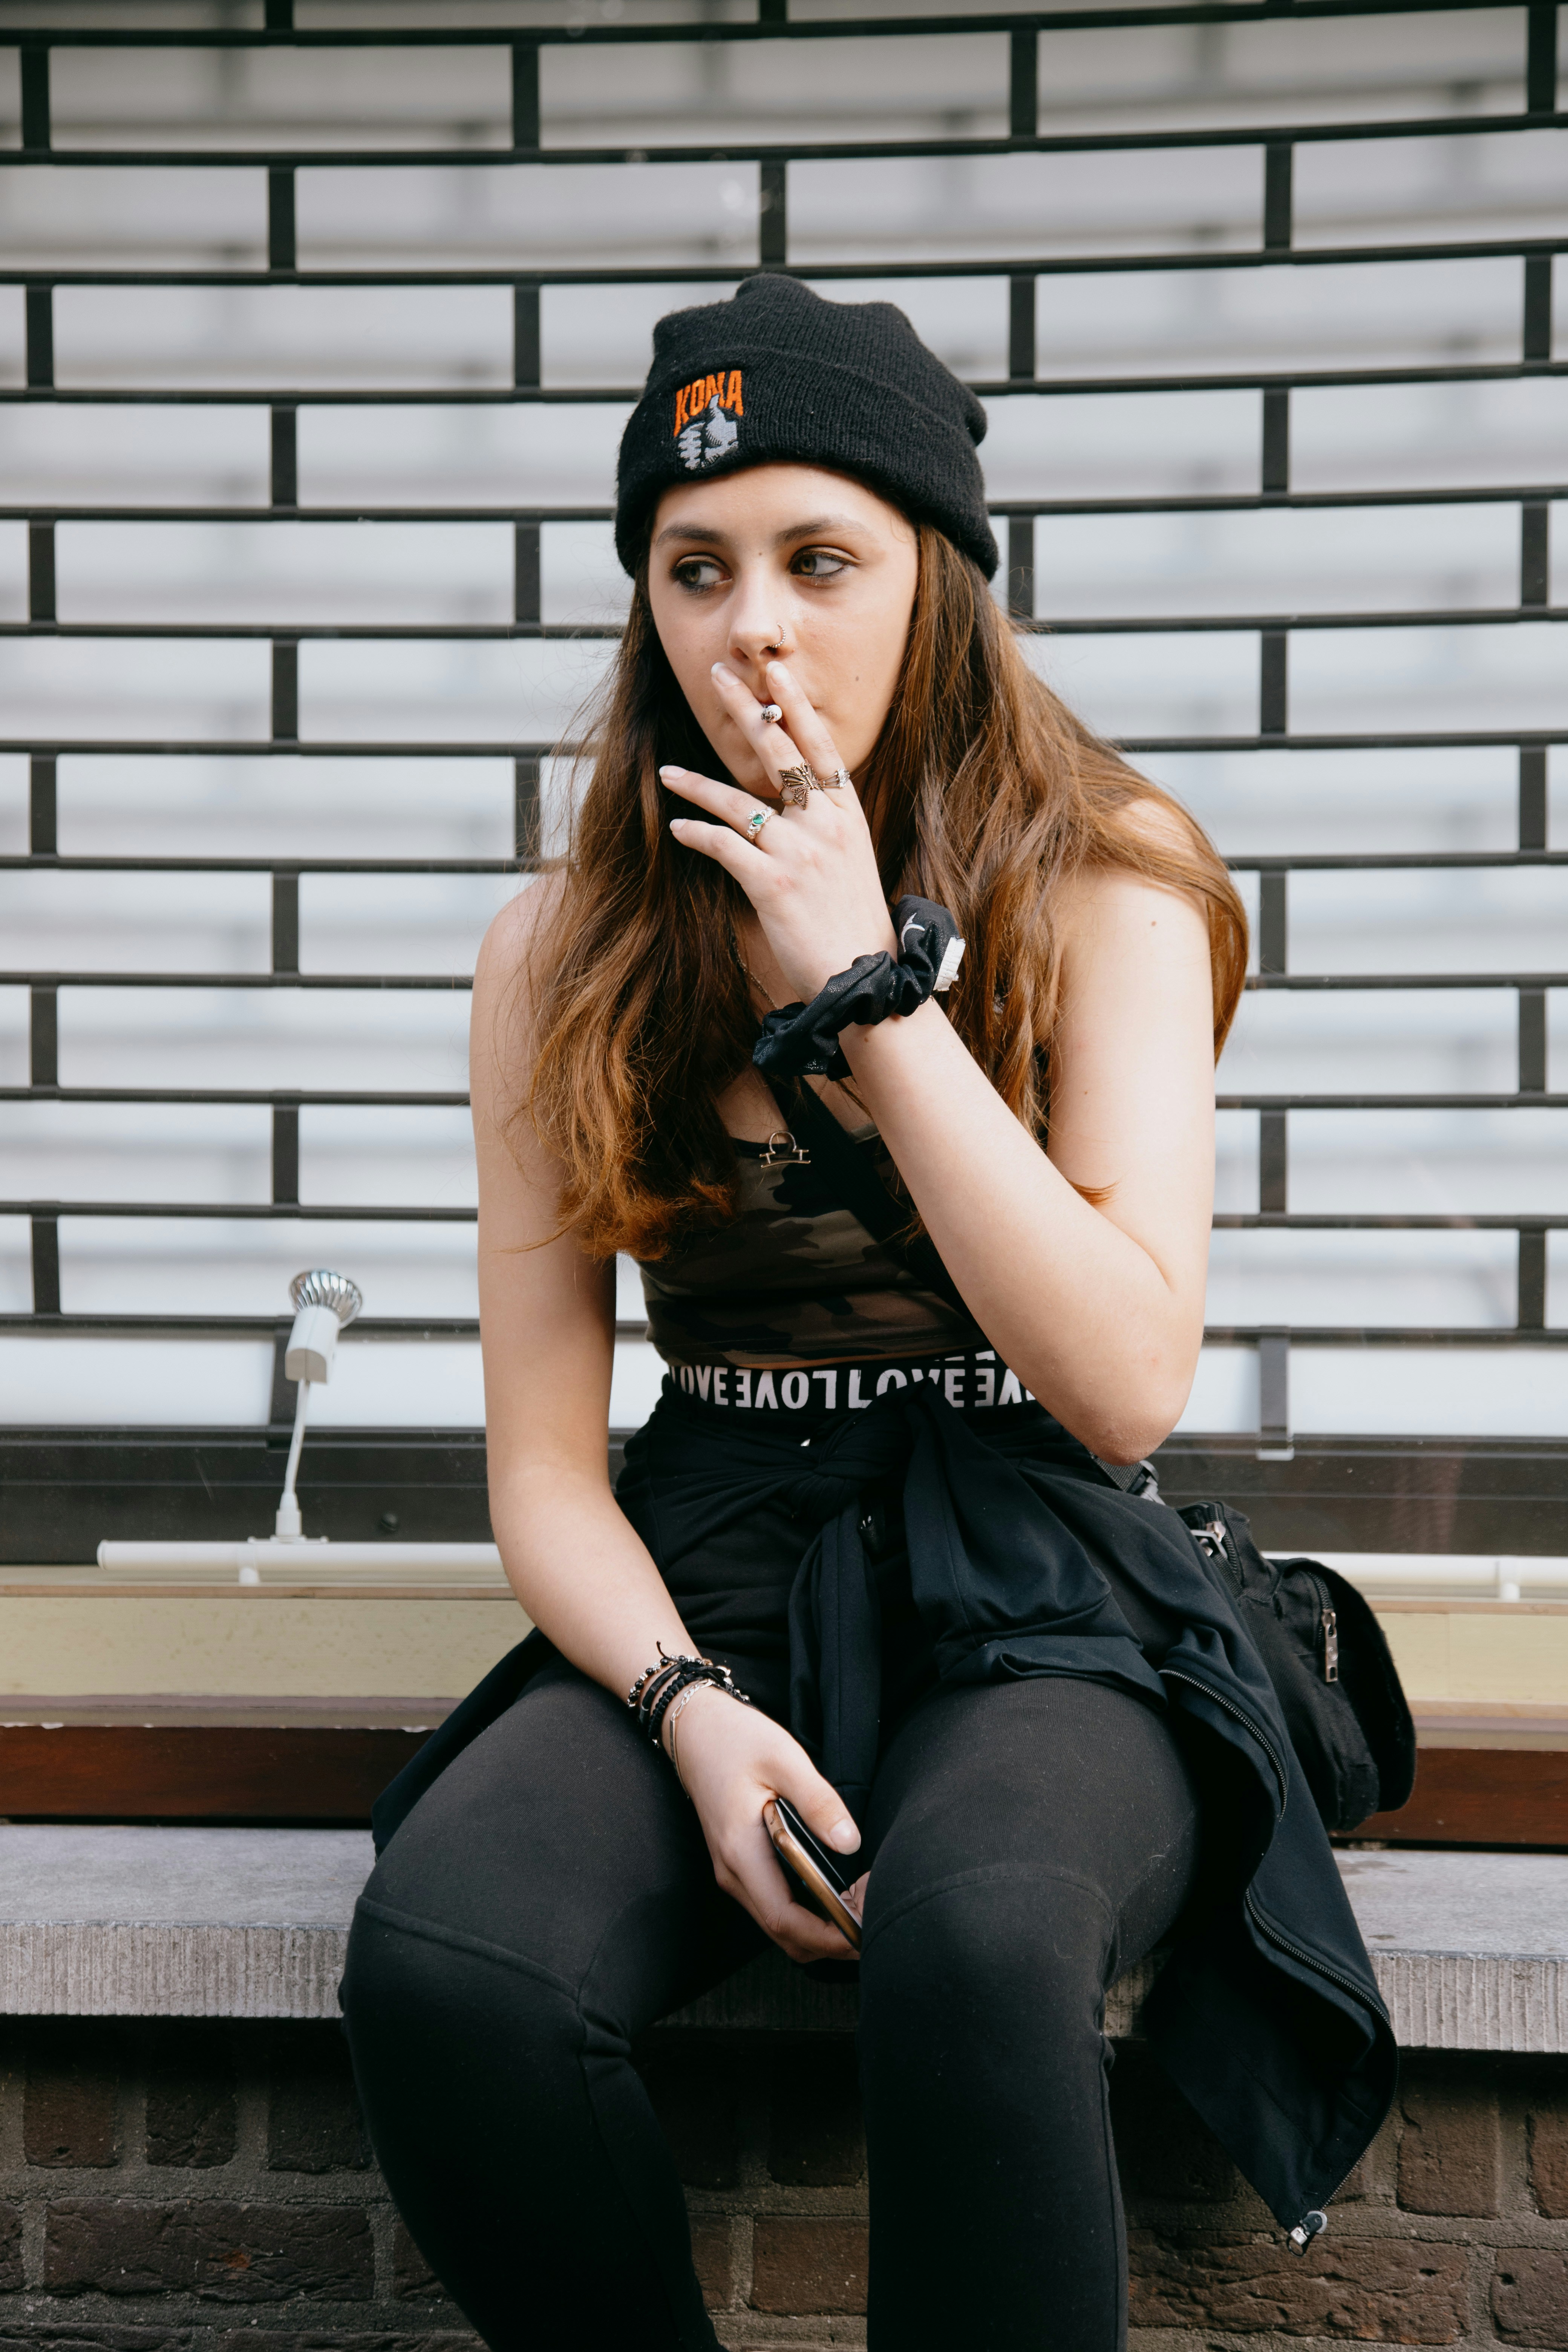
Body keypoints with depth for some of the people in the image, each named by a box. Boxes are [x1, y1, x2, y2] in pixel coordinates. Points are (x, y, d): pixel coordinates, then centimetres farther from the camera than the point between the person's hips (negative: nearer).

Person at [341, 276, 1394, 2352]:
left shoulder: (1101, 889, -3)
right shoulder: (566, 956, 3)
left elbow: (1127, 1386, -14)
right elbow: (544, 1463, 3)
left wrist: (870, 979, -15)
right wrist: (691, 1711, -17)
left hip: (1036, 1603, -2)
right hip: (709, 1582, 2)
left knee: (969, 1947, -37)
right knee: (440, 1973, -29)